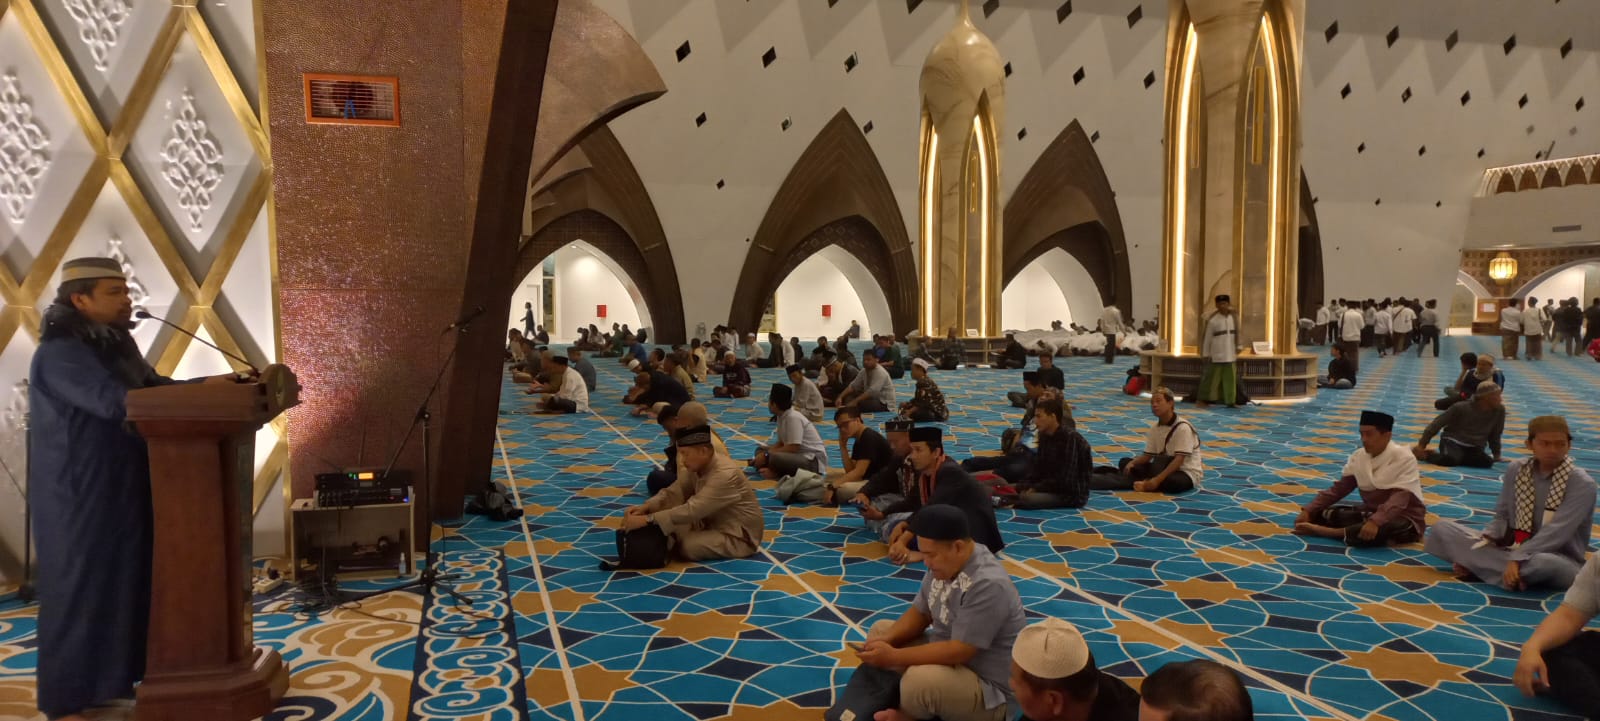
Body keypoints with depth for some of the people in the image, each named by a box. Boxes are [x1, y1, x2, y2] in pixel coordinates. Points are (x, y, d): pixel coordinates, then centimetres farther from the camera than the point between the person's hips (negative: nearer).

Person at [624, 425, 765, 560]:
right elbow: (674, 492, -5)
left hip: (740, 536, -8)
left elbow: (693, 510, -36)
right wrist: (646, 507, -24)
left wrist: (647, 519, -38)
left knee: (688, 546, -26)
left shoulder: (725, 474, -31)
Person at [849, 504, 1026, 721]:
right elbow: (919, 613, 9)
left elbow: (958, 651, -31)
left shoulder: (987, 585, -29)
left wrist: (893, 657, -27)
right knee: (880, 630, 11)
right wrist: (887, 640, -10)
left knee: (919, 678, -35)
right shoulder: (946, 562, -2)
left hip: (988, 690, -9)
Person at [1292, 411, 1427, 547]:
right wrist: (1308, 511, -9)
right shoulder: (1358, 457, 2)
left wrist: (1376, 521, -46)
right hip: (1371, 512, 6)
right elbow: (1339, 488, 4)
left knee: (1381, 530, -41)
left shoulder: (1404, 458, -17)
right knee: (1320, 513, -8)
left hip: (1404, 518, -6)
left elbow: (1400, 497, -29)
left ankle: (1323, 531, -31)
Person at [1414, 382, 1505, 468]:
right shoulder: (1461, 408, -10)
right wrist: (1422, 444, -8)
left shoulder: (1499, 410, -1)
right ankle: (1426, 454, -9)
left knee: (1487, 462, -29)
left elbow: (1495, 435, 13)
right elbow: (1437, 424, -6)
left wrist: (1496, 455, 18)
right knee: (1451, 459, -38)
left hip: (1474, 448, 5)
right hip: (1452, 441, -5)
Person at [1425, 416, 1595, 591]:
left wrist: (1517, 559, -31)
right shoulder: (1516, 469, 3)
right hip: (1512, 548, 5)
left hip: (1560, 561, -5)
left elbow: (1556, 532, -22)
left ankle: (1475, 566, -20)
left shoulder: (1582, 484, -12)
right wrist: (1486, 538, -12)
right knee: (1441, 528, -9)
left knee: (1543, 563, -43)